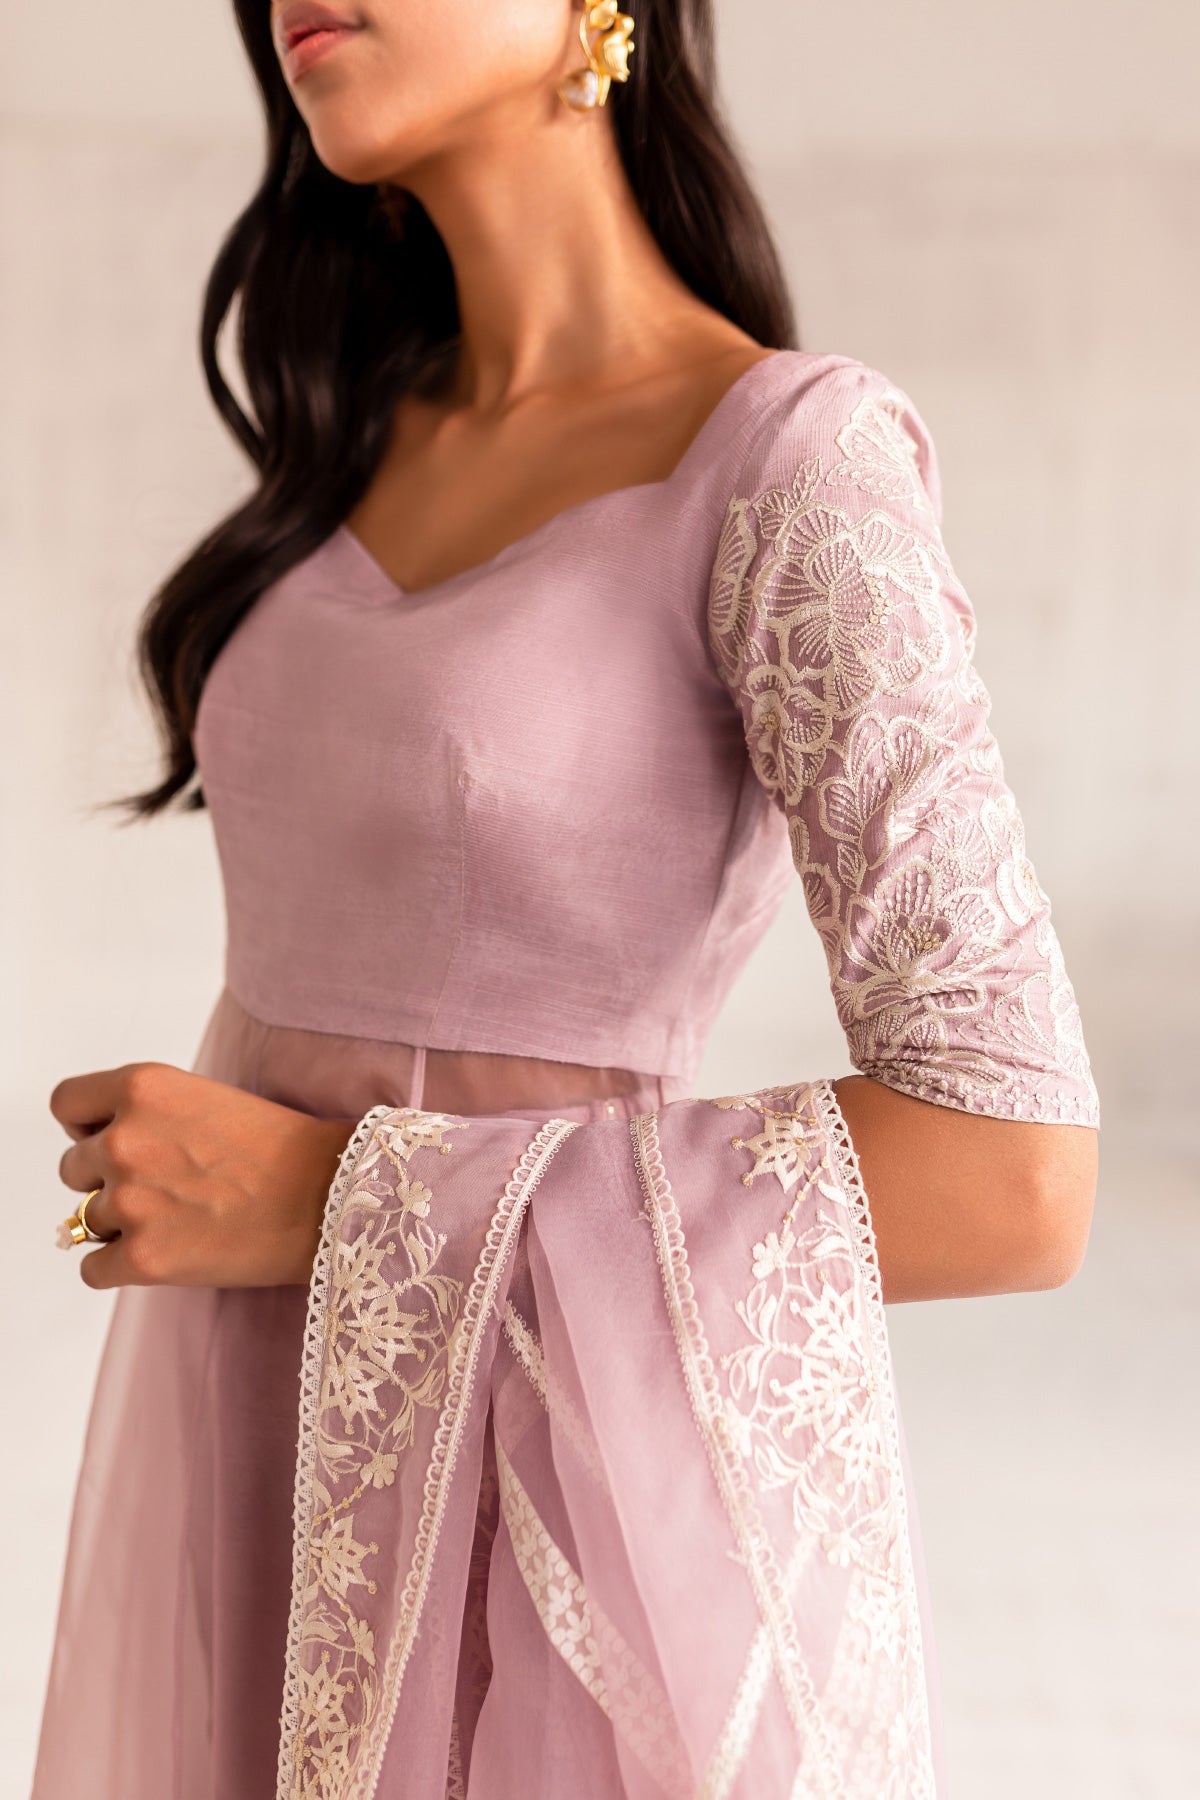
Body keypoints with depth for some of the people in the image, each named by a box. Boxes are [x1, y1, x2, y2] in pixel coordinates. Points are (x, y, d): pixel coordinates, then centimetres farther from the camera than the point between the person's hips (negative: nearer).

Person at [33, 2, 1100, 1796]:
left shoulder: (799, 462, -14)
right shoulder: (375, 437, 9)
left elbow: (1014, 1176, -20)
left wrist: (328, 1205, -19)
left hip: (575, 1511, -6)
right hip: (285, 1474, 7)